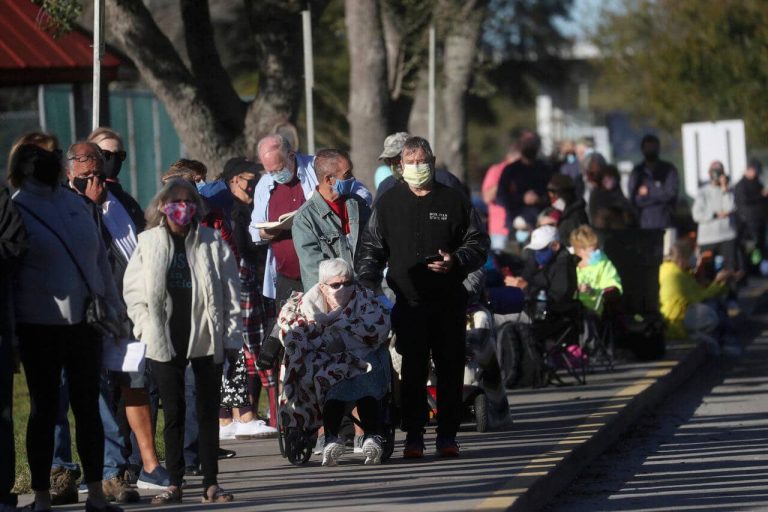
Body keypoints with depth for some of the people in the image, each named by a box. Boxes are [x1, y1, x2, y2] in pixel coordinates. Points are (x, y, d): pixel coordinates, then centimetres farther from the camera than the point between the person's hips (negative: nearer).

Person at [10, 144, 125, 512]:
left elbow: (100, 257, 15)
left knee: (88, 406, 8)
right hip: (41, 326, -4)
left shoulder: (76, 204, 9)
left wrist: (111, 303, 9)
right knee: (44, 409, 1)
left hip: (83, 322, 4)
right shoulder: (16, 210, -5)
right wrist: (11, 326, -9)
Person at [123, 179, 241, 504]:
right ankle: (174, 483, 8)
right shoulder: (148, 243, 5)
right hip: (166, 340, 0)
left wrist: (230, 335, -1)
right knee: (173, 411, 3)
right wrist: (146, 325, -4)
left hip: (206, 339, 0)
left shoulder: (213, 243, 5)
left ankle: (210, 482, 9)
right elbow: (133, 289, 6)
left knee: (208, 410, 4)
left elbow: (230, 291, 4)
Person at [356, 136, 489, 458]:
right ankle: (413, 435, 1)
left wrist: (455, 261, -9)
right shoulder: (388, 204, 9)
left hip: (449, 302, 0)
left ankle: (448, 435, 8)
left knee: (450, 369, 2)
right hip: (408, 303, 0)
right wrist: (367, 286, -2)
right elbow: (370, 249, 12)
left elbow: (478, 244, 10)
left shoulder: (454, 202, 7)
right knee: (412, 371, -4)